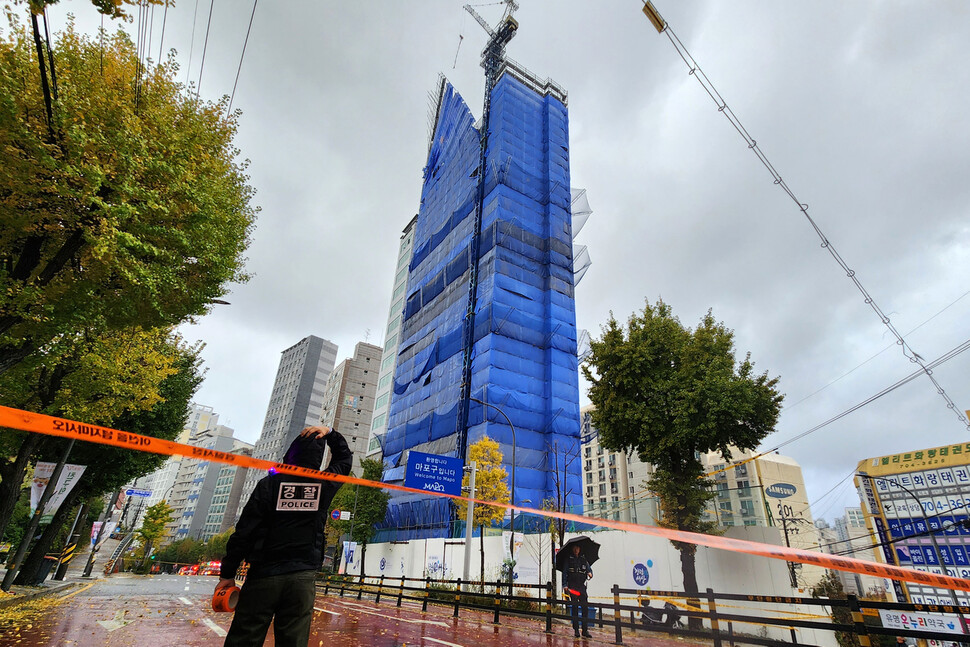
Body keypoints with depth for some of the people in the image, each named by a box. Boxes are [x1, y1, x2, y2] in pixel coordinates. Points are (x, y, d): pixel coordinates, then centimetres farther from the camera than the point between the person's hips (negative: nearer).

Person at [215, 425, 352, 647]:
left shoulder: (270, 484, -5)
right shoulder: (324, 486, 0)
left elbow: (244, 531, -4)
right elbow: (345, 457, 19)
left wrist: (227, 574, 4)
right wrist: (330, 433, 9)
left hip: (264, 574, -1)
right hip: (302, 578, 1)